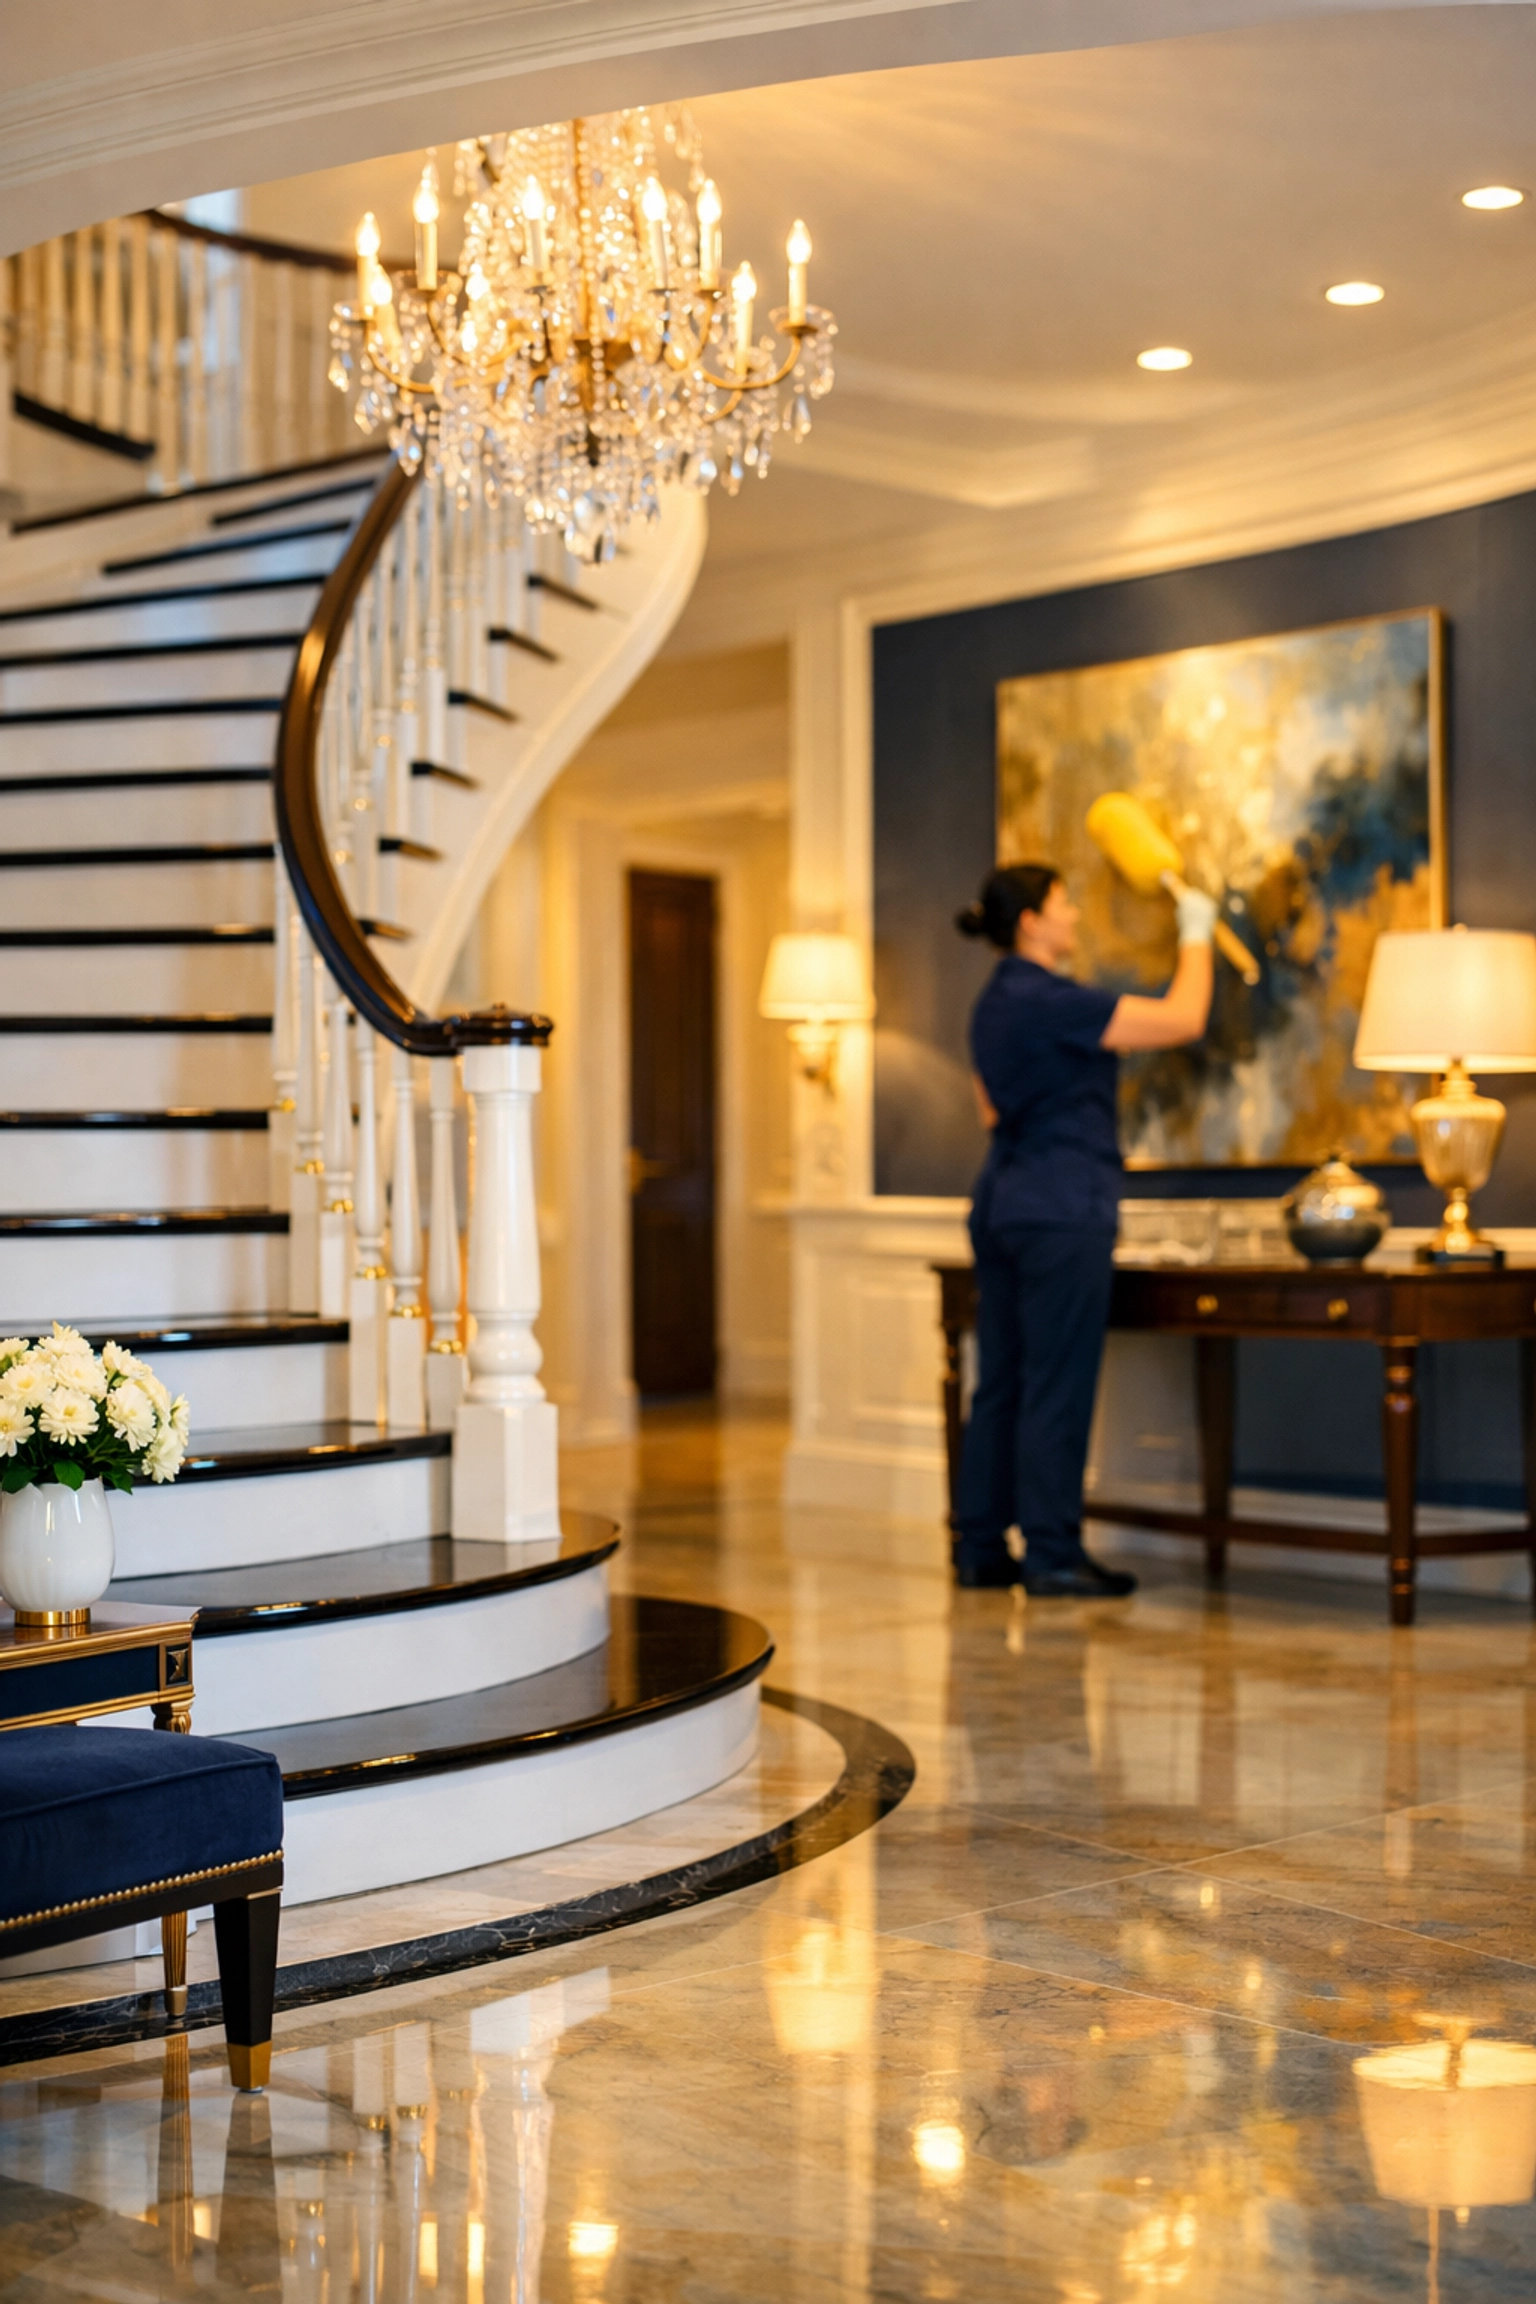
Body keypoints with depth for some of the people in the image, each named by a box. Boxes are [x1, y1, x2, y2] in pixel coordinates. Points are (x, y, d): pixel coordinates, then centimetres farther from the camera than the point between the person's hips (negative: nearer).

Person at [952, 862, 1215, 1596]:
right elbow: (1183, 1019, -14)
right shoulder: (1051, 1001, -15)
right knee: (1057, 1389, -4)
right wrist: (1196, 935, -2)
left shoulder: (994, 1002, 14)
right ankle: (1053, 1556, 0)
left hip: (1002, 1205, 9)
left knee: (1000, 1384, 10)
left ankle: (979, 1548, 14)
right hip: (1063, 1211, -9)